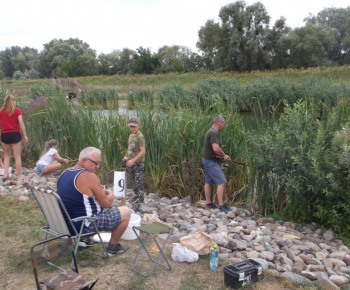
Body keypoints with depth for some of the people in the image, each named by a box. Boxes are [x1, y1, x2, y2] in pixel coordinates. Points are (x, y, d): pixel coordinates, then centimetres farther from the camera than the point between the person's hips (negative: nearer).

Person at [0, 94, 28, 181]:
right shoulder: (17, 111, -2)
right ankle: (19, 176, 4)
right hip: (15, 134, -2)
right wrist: (25, 135, -6)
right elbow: (21, 123, -8)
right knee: (17, 156, 2)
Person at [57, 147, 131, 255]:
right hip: (84, 225, -9)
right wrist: (110, 194, 8)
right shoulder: (89, 176, -19)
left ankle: (84, 239, 26)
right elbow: (106, 203, -14)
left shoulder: (65, 173, 6)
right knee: (126, 212, -1)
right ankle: (112, 247, 13)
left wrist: (100, 191, 15)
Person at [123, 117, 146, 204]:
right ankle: (136, 196, 28)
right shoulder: (130, 136, 12)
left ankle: (141, 200, -4)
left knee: (138, 182, -8)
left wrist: (133, 160, -24)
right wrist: (126, 157, 10)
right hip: (131, 163, 8)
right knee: (134, 180, 16)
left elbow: (143, 151, -20)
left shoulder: (140, 136, -13)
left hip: (139, 162, -8)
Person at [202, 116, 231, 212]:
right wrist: (224, 155, -12)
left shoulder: (210, 132, 14)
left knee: (208, 182, 16)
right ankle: (221, 205, -10)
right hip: (211, 161, -11)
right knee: (221, 182, -10)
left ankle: (209, 203, 25)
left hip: (207, 160, 11)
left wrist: (223, 156, 12)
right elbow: (216, 148, -28)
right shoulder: (214, 133, -19)